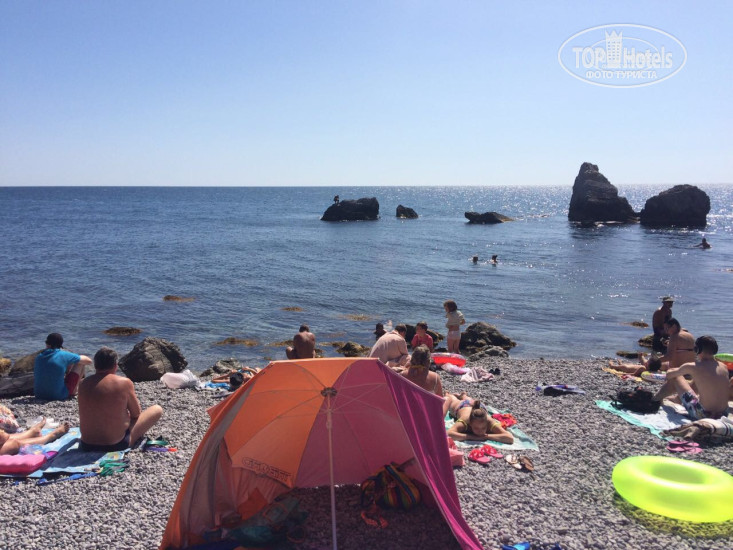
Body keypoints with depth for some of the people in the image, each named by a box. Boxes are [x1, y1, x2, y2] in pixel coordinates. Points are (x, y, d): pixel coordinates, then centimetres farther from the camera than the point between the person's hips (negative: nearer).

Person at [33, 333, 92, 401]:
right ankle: (75, 389, 22)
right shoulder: (64, 355, -14)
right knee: (80, 363, 8)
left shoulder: (38, 357, 0)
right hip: (59, 396, -5)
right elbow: (89, 361, -3)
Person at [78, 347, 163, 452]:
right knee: (157, 409, 11)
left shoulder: (84, 383, -2)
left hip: (87, 446, 6)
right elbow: (136, 414, -2)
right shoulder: (124, 382, -15)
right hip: (116, 445, -6)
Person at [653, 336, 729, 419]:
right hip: (723, 414, 6)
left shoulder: (692, 367, -14)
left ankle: (654, 400, 31)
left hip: (702, 415, -6)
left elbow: (669, 375, 2)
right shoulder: (723, 367, 2)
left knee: (676, 378, 10)